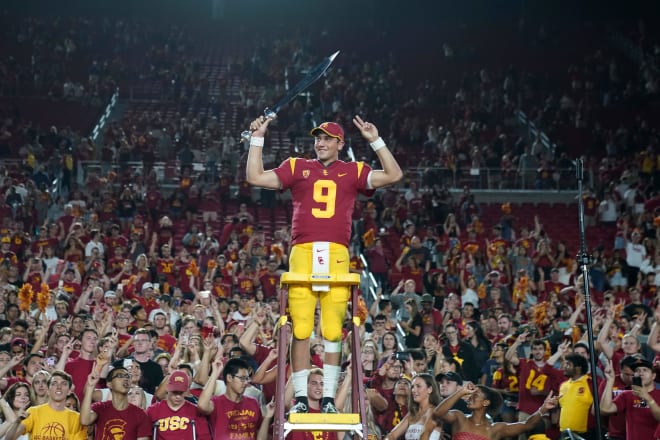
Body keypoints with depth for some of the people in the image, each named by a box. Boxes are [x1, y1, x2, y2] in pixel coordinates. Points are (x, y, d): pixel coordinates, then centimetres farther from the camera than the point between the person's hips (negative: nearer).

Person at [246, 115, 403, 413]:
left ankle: (328, 398, 2)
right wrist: (257, 139, 10)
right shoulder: (297, 167, 18)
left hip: (336, 256, 0)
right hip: (302, 253, 0)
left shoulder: (352, 171, 16)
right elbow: (255, 177, 13)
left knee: (333, 330, -4)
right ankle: (301, 397, 0)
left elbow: (394, 175, 7)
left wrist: (375, 141, 4)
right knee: (301, 329, -5)